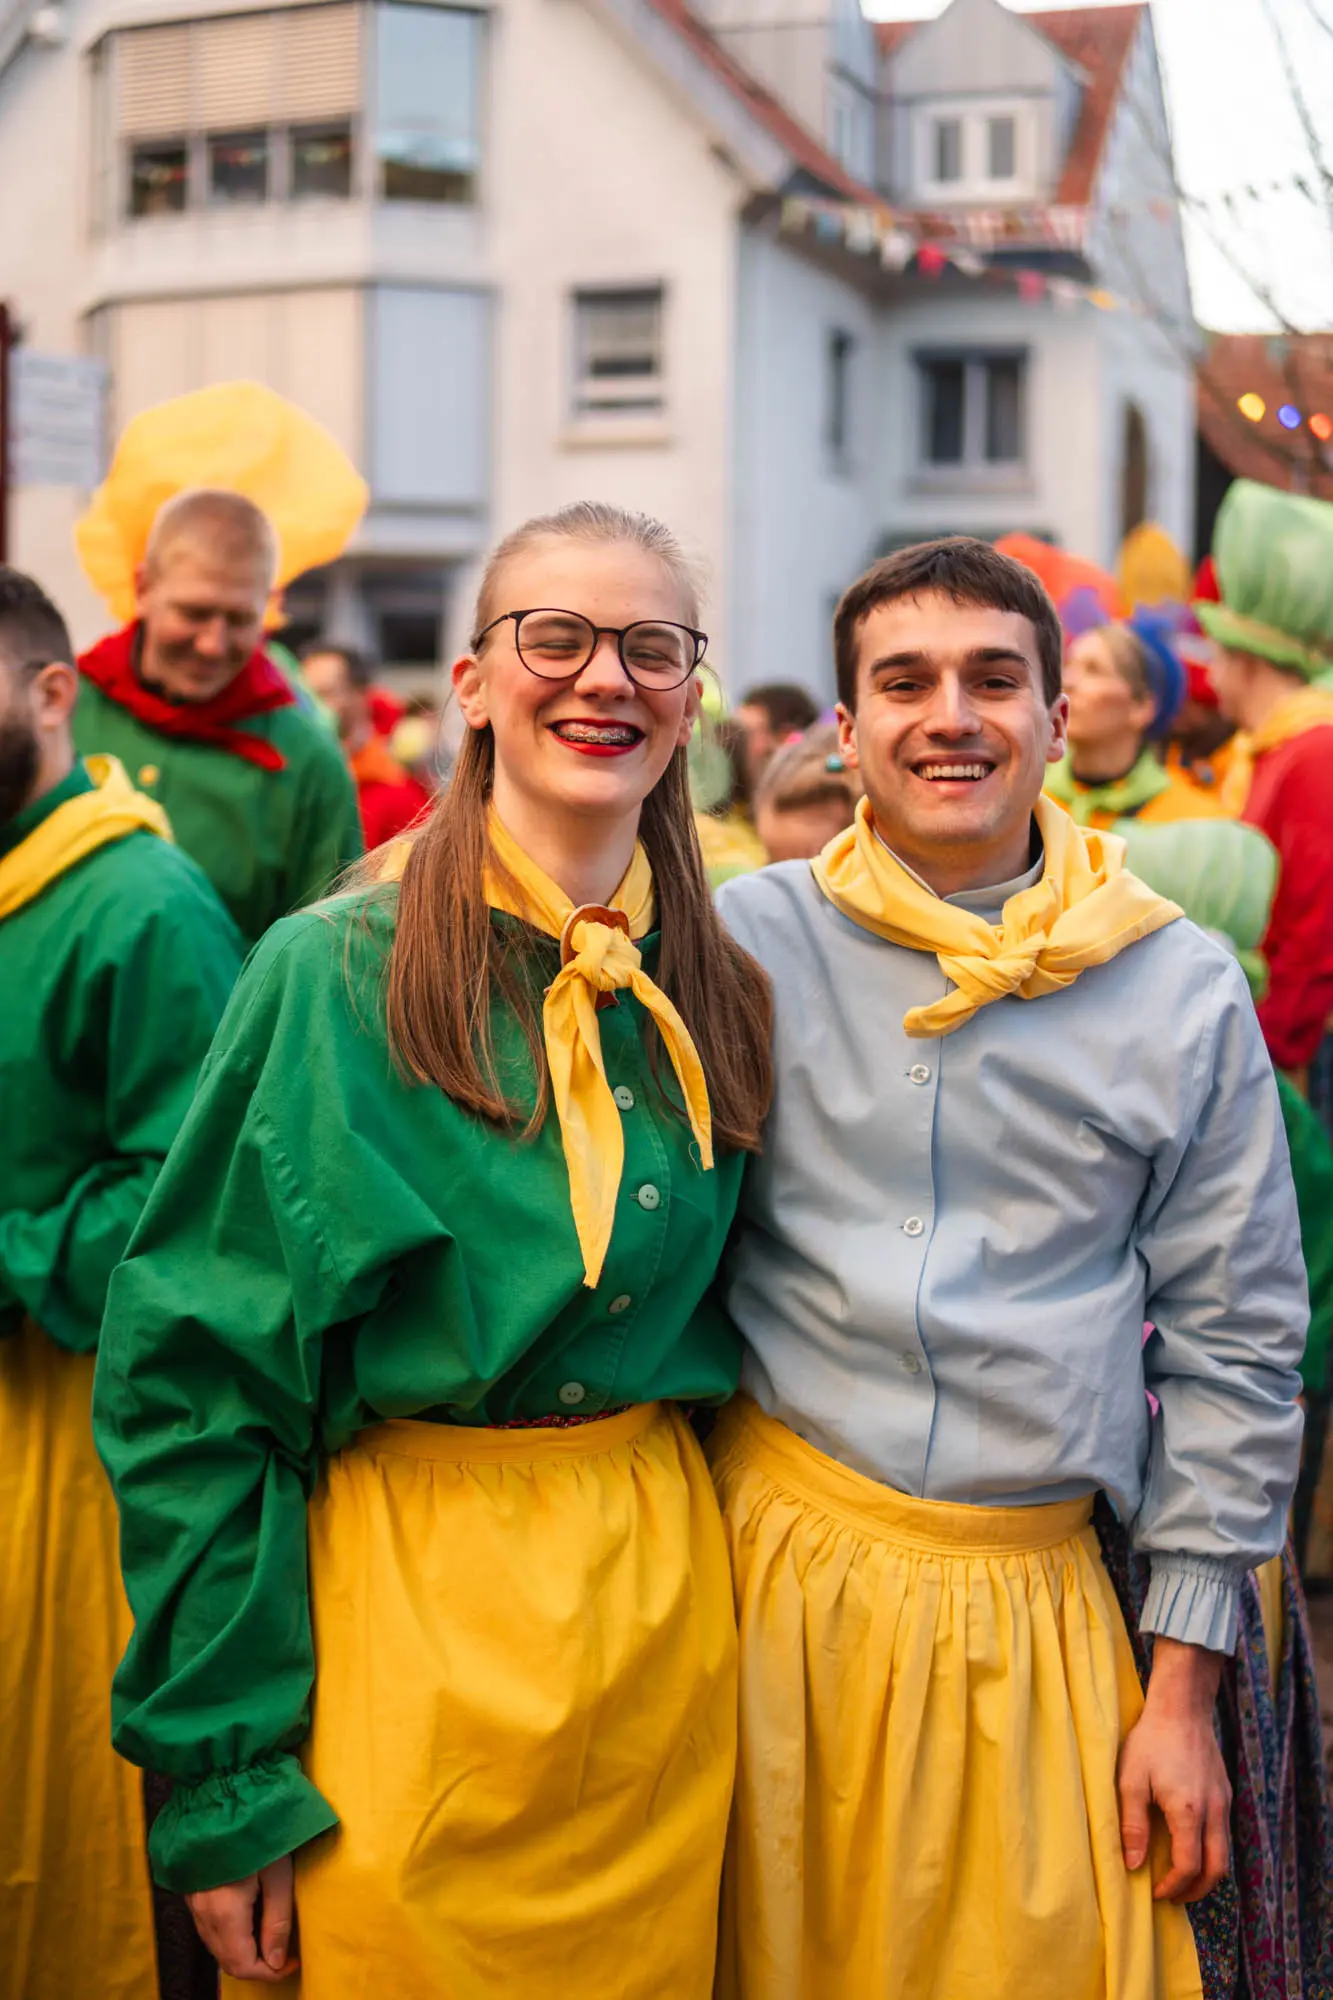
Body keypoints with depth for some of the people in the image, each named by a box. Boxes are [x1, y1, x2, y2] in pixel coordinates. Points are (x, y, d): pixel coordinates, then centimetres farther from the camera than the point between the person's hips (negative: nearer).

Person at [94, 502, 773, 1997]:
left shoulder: (721, 996, 2)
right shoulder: (333, 975, -11)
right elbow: (193, 1369, -11)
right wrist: (225, 1771, -12)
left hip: (664, 1587, 4)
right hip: (404, 1596, -4)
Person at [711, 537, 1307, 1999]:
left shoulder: (1182, 991, 0)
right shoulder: (742, 942, -2)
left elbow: (1232, 1346, 4)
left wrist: (1184, 1685, 3)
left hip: (1033, 1600, 0)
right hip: (773, 1551, 0)